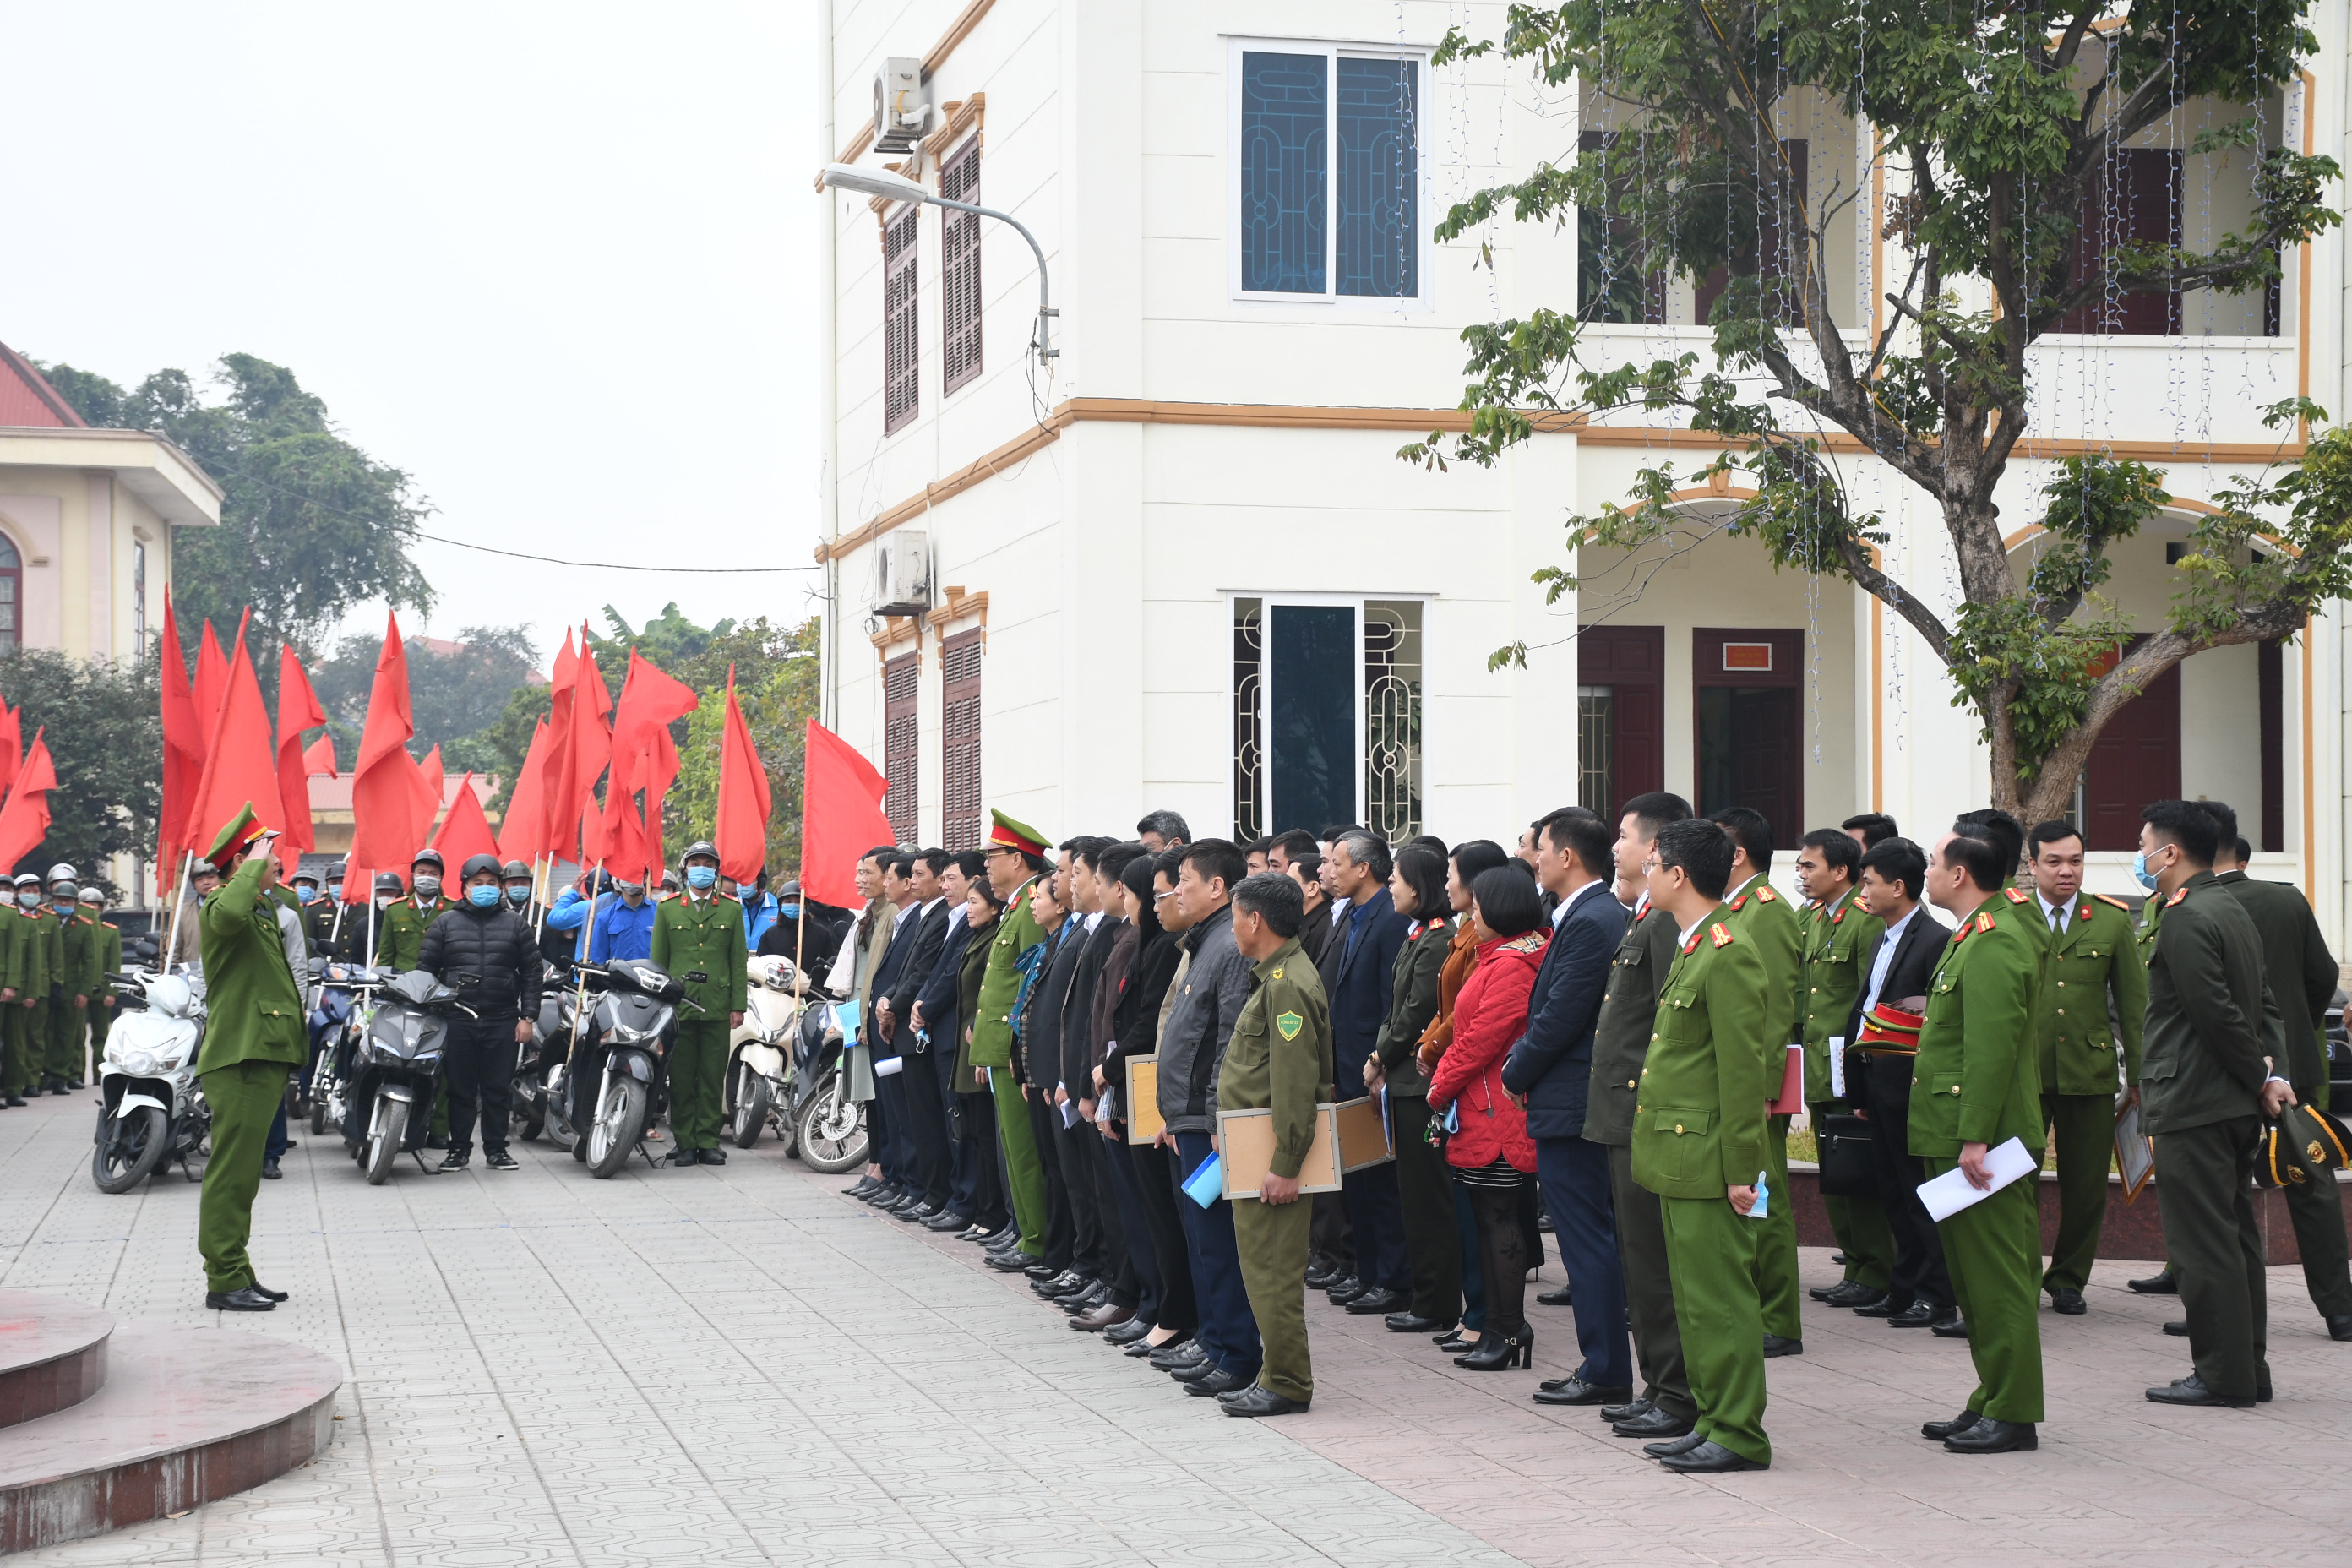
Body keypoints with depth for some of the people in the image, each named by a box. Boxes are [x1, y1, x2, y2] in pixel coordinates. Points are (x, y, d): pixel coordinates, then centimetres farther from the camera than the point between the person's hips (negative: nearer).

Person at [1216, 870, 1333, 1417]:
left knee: (1272, 1270, -5)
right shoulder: (1275, 977, 15)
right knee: (1264, 1268, 15)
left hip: (1270, 1154, -11)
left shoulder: (1287, 985, -18)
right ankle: (1277, 1373, 22)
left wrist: (1285, 1166, -24)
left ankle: (1287, 1385, 1)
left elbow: (1297, 1085, -23)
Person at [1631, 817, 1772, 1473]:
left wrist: (1739, 1168, -18)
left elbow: (1743, 1069, -18)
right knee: (1694, 1297, 14)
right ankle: (1713, 1421, 21)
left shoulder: (1728, 955, -16)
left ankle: (1739, 1435, 1)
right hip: (1679, 1159, 10)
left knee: (1719, 1298, -5)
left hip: (1707, 1159, -10)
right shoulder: (1692, 948, 15)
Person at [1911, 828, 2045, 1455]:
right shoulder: (1975, 937, 17)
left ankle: (2012, 1415, 0)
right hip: (1961, 1140, 11)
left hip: (1983, 1144, -11)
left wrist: (1974, 1139, -24)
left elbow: (1993, 1048, -23)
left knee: (1997, 1281, -5)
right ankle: (1993, 1402, 21)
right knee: (1976, 1280, 14)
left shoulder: (1994, 944, -16)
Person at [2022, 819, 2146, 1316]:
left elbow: (2133, 1002, 8)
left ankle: (2068, 1281, 20)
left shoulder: (2112, 920, 6)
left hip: (2090, 1070, 1)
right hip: (2021, 1071, -1)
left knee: (2086, 1185, 5)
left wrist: (2139, 1074, 5)